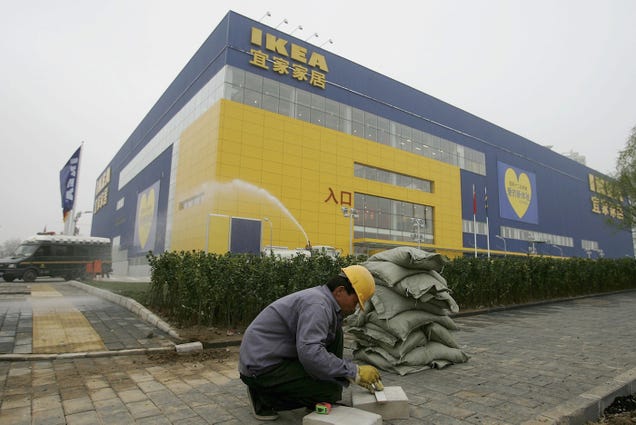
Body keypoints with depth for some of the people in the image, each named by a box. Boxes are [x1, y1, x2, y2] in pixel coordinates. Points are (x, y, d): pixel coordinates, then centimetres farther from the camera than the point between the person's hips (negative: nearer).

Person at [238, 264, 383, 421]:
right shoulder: (318, 305, -22)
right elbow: (310, 353, -33)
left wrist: (357, 375, 12)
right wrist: (354, 372, -23)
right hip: (261, 368, -10)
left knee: (334, 331, 6)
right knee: (331, 390, -17)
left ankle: (329, 400, 11)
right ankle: (265, 397, -2)